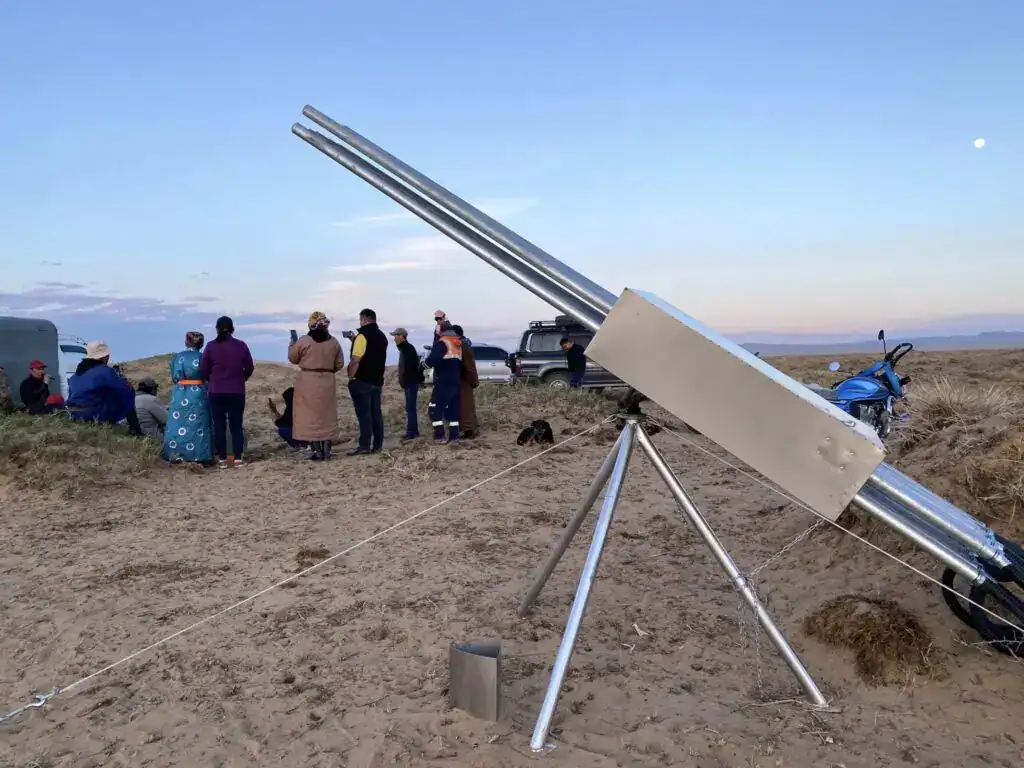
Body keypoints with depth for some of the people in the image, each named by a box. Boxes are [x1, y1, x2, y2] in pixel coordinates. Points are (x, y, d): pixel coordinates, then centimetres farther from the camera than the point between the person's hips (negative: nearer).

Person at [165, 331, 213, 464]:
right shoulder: (202, 357, -5)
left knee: (178, 424, 7)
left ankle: (176, 455, 7)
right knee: (197, 425, 2)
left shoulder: (177, 357, 2)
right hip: (198, 395, -2)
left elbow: (173, 378, 7)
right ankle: (197, 456, 2)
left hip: (179, 395, 2)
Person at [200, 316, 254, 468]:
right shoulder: (241, 345, -2)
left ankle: (222, 459, 6)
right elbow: (249, 368, 3)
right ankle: (238, 458, 4)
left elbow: (203, 370, -1)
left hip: (216, 392, -1)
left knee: (219, 425, 6)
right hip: (237, 392, 1)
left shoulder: (211, 346, -4)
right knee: (236, 425, 6)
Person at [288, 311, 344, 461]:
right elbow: (340, 364, 8)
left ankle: (317, 452, 0)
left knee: (310, 416, 2)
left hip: (308, 382, -3)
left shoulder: (303, 341, -9)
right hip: (327, 382, 3)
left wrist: (292, 345, 22)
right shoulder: (334, 342, 2)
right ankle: (326, 452, 11)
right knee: (327, 417, 10)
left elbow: (293, 359, 4)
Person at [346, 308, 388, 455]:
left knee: (363, 413, -6)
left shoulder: (362, 335, -13)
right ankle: (378, 445, 10)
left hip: (362, 381, -8)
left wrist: (351, 377, -12)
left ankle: (364, 445, -6)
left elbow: (355, 360, -20)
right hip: (377, 380, 8)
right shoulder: (382, 336, 14)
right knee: (376, 412, 8)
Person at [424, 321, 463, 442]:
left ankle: (439, 435, -8)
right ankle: (454, 436, 6)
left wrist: (428, 360, 0)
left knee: (435, 408, -2)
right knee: (452, 409, 10)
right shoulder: (458, 344, 16)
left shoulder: (442, 343, -9)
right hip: (455, 382, 8)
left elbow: (432, 360, -18)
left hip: (443, 382, -8)